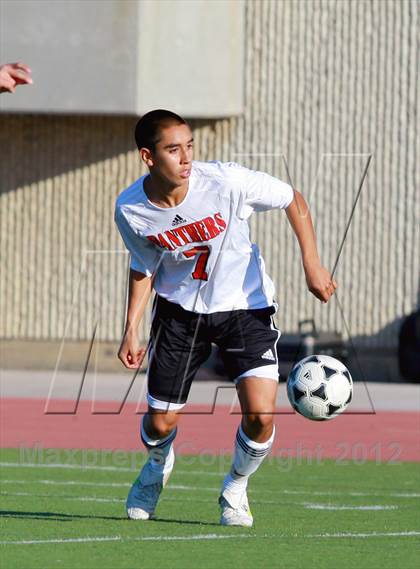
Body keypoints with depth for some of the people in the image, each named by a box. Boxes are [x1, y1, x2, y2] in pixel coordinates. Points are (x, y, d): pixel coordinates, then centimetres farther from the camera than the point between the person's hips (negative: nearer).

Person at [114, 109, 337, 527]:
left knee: (260, 415, -17)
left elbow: (293, 200, -10)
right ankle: (158, 466, 43)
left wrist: (312, 266, -16)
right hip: (179, 309, 2)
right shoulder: (130, 210, -16)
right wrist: (131, 329, -3)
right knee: (160, 422, 3)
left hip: (245, 307, -2)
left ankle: (235, 489, 15)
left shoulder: (225, 180, -25)